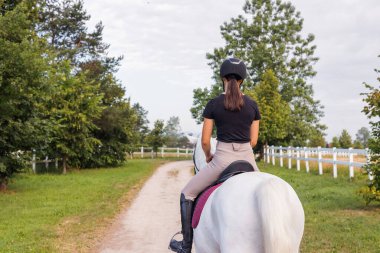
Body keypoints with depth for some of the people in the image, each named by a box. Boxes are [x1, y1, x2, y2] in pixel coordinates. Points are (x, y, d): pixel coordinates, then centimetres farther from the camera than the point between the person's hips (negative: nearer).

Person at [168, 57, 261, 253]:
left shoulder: (213, 104, -3)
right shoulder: (252, 105, 5)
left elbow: (205, 141, -1)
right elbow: (253, 141, 8)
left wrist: (208, 157, 19)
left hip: (222, 158, -3)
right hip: (247, 158, 3)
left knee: (187, 194, 14)